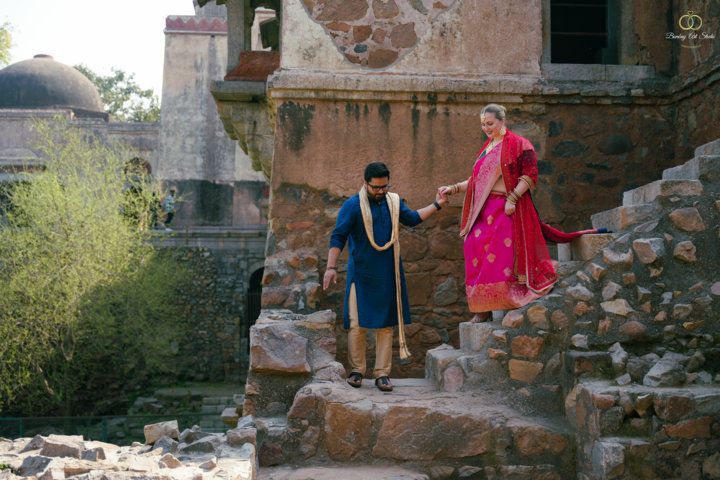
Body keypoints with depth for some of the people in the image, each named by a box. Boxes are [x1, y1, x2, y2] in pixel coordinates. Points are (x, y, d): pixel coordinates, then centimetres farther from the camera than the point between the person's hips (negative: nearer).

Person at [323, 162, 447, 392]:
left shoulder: (394, 201, 6)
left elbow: (412, 218, 18)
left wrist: (437, 204, 14)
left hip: (388, 275, 4)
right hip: (361, 274, -4)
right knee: (357, 324, -3)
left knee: (386, 324, 5)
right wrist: (331, 267, -18)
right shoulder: (352, 205, -9)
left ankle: (382, 373, 11)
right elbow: (338, 237, -11)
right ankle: (356, 370, 12)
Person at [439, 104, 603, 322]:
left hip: (507, 209, -7)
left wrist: (512, 198, -19)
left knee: (501, 254, -11)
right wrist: (453, 188, 10)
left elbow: (530, 176, -9)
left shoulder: (518, 144, -2)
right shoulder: (486, 149, 19)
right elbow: (476, 180, 21)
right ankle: (483, 308, 1)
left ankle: (494, 305, -7)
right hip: (484, 209, 7)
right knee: (476, 250, -2)